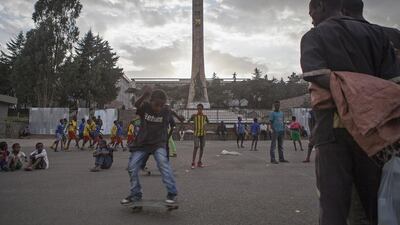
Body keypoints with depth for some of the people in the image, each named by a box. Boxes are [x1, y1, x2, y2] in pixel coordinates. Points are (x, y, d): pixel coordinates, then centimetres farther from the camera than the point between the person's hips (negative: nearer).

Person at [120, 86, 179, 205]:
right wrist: (145, 95, -46)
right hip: (142, 143, 2)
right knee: (132, 167, 2)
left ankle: (172, 193, -15)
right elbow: (136, 105, -32)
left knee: (163, 162, -26)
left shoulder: (166, 111, -10)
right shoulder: (145, 106, -11)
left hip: (158, 143, -2)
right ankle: (135, 195, 22)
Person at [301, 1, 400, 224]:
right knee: (378, 203, 13)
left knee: (333, 206, 2)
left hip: (333, 129, -3)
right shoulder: (376, 32, 14)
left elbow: (316, 75, -16)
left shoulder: (314, 36, 4)